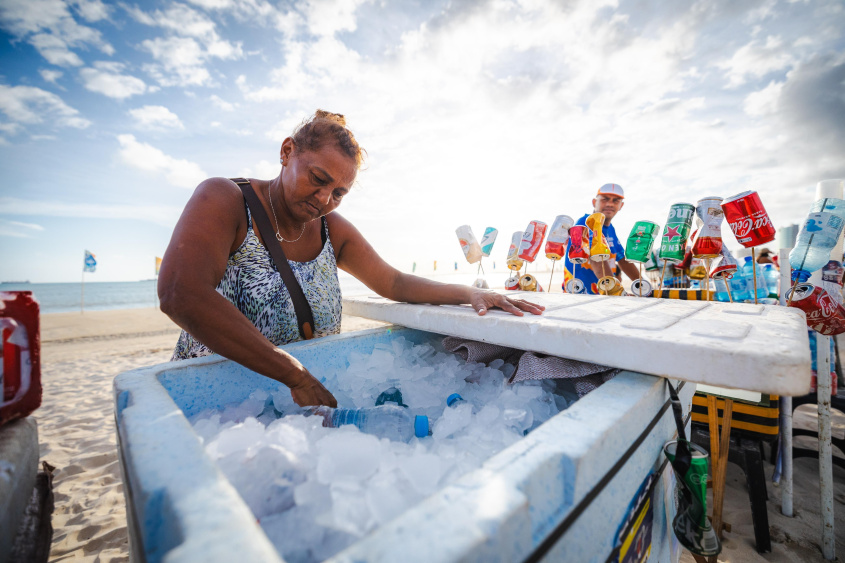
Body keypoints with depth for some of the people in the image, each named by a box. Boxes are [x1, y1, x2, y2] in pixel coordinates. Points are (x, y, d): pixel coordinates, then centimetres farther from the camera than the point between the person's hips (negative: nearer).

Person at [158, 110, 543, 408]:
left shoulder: (332, 229, 3)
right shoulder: (223, 200, -12)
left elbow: (394, 283, 5)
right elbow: (180, 295, -28)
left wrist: (469, 293, -9)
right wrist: (296, 376, -32)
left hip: (307, 402, 4)